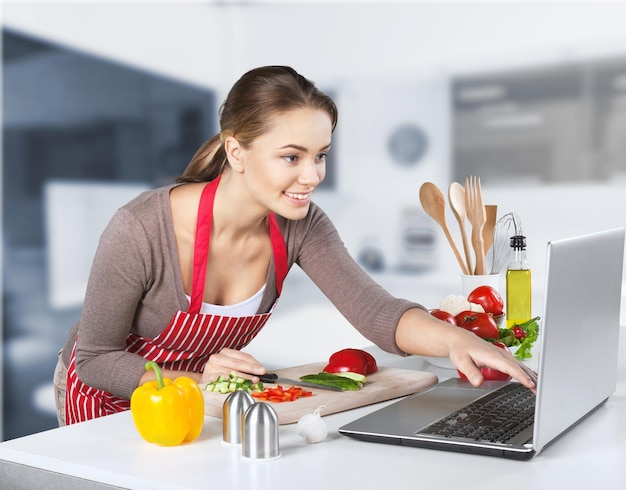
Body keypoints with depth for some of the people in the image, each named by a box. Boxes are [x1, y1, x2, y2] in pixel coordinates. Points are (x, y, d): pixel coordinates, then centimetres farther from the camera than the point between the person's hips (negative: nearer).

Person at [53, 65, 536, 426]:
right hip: (107, 397, -3)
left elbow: (374, 309, -31)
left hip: (196, 397, 3)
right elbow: (95, 359, -22)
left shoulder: (299, 225, -20)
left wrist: (456, 339, -50)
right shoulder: (140, 230, -33)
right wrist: (194, 380, -36)